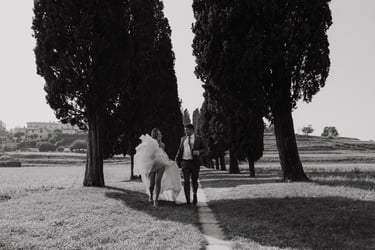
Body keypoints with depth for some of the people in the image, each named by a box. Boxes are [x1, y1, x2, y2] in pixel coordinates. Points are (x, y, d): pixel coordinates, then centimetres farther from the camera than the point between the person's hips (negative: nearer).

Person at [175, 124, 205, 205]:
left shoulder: (198, 139, 3)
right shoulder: (183, 139, 12)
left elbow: (204, 149, 5)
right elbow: (180, 150, 14)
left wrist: (198, 152, -15)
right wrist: (177, 160, 5)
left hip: (194, 162, -2)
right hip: (185, 162, 2)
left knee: (194, 181, 6)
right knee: (186, 181, -3)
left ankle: (194, 194, 34)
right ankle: (188, 200, 1)